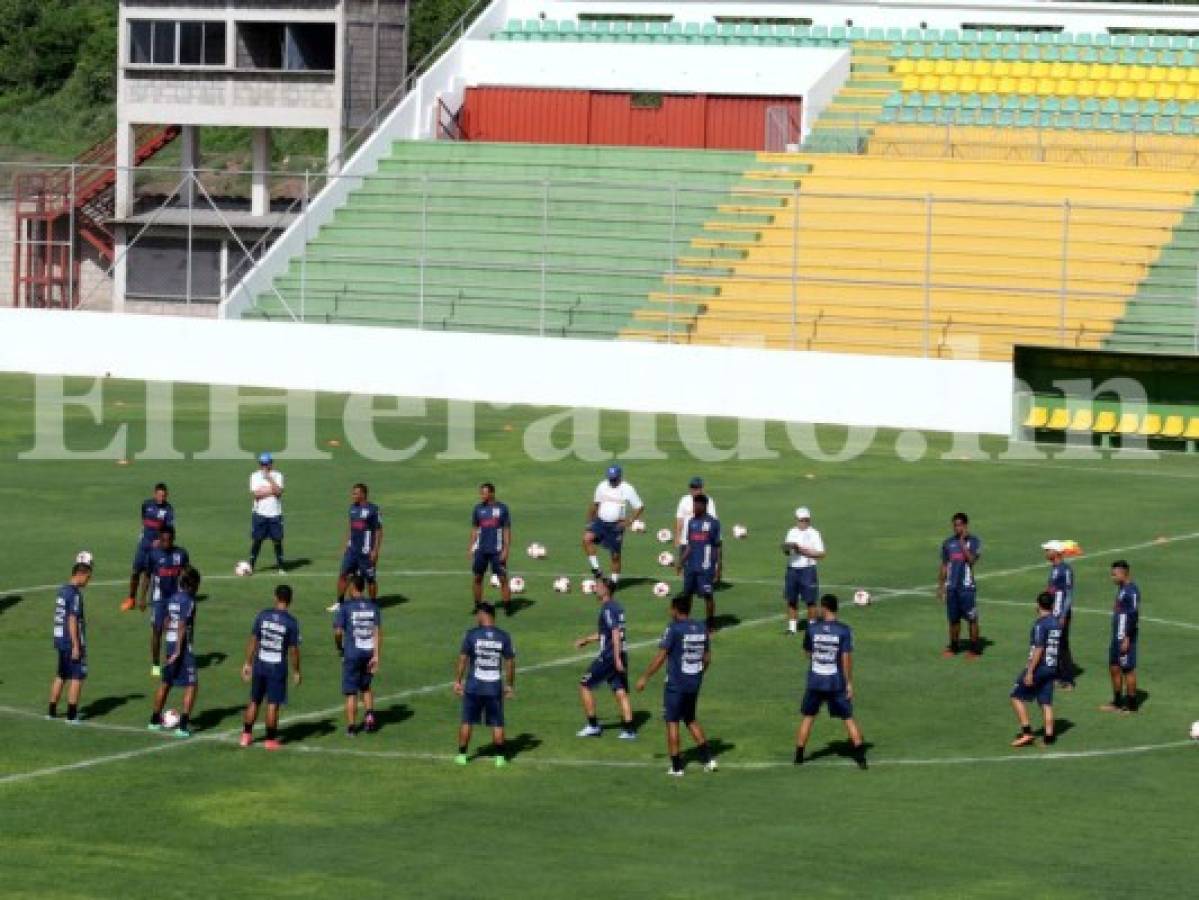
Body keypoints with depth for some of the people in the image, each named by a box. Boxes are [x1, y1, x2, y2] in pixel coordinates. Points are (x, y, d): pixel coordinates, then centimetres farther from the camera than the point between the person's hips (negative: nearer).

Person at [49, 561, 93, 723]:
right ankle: (71, 714, 0)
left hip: (60, 640, 9)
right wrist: (76, 646, -18)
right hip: (72, 642, -9)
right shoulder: (75, 594, -16)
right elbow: (72, 620, -19)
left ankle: (52, 710, 24)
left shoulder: (62, 590, 10)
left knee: (61, 675, 19)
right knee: (77, 677, -1)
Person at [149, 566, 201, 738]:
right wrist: (178, 651, -22)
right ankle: (183, 725, -11)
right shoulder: (188, 601, -14)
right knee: (191, 685, -3)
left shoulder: (173, 598, 11)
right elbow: (182, 626, -20)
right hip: (183, 646, -8)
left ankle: (155, 719, 31)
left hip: (170, 643, 8)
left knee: (166, 683, 21)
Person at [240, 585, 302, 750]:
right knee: (273, 704, 3)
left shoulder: (263, 615, -1)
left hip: (260, 665, 3)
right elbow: (293, 649, -7)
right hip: (277, 668, -3)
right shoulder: (291, 622, -10)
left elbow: (253, 641, 1)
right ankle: (271, 739, 7)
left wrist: (248, 663, 9)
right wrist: (296, 671, 3)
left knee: (254, 701, 15)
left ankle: (246, 735, 21)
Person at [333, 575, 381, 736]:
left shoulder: (345, 607, -9)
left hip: (352, 654, -4)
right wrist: (376, 656, -3)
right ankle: (370, 715, 6)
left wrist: (340, 648, 8)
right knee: (366, 687, 23)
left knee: (351, 692, 4)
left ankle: (351, 727, 7)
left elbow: (338, 632, -12)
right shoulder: (372, 606, 3)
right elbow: (377, 632, -2)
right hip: (369, 653, 4)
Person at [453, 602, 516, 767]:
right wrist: (510, 686, 11)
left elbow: (462, 659, -7)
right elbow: (510, 662, 2)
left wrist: (457, 681, 2)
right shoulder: (503, 636, -1)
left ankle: (462, 755, 15)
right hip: (495, 687, 1)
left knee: (467, 721, 11)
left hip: (473, 687, -1)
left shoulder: (471, 634, -7)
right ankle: (500, 757, 10)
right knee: (497, 724, 9)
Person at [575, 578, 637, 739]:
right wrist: (586, 640, 32)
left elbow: (615, 633, -22)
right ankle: (629, 730, 0)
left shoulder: (608, 609, -14)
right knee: (620, 692, 6)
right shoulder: (617, 607, 15)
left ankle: (593, 725, 6)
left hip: (608, 656, -8)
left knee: (585, 686, 5)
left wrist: (617, 659, -26)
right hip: (620, 655, 8)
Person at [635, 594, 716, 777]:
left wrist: (645, 678, -6)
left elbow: (660, 657, -14)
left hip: (676, 684, -6)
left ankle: (676, 766, 4)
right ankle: (708, 758, 12)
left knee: (672, 721, 4)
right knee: (691, 719, 21)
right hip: (695, 683, 6)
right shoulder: (701, 629, 5)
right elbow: (707, 659, 12)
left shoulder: (674, 629, -14)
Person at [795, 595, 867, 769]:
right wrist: (849, 682, -5)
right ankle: (860, 756, 1)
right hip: (837, 683, -1)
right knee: (848, 718, 7)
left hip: (815, 681, 1)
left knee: (808, 717, 14)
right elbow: (846, 658, -11)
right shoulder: (844, 630, -9)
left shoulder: (812, 628, -3)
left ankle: (799, 756, 15)